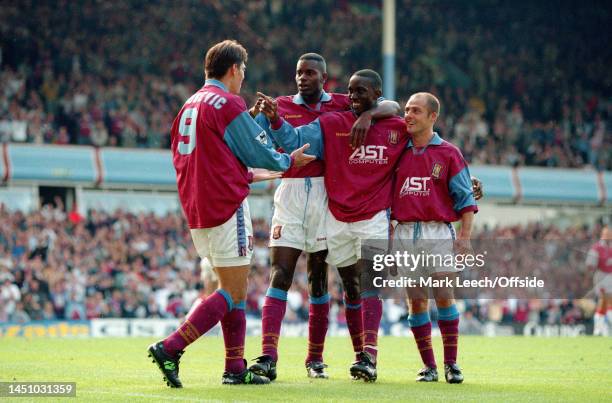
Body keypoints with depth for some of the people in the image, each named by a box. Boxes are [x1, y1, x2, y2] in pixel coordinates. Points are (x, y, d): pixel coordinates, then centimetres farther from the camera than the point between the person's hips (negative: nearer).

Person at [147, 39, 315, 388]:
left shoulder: (190, 105, 15)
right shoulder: (228, 103, -11)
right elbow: (259, 152, -7)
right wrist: (290, 161, 14)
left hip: (197, 209, 9)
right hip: (226, 207, -9)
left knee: (233, 290, 14)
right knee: (233, 293, -6)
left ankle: (235, 368, 12)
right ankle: (170, 349, -15)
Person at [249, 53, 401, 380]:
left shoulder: (342, 105, 9)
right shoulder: (281, 106, 11)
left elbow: (392, 107, 5)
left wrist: (369, 114, -15)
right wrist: (256, 114, -17)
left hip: (327, 194, 0)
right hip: (290, 192, 0)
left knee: (318, 279, 6)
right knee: (279, 276, -10)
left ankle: (315, 359, 14)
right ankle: (268, 357, -18)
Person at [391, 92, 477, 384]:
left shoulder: (448, 153, 3)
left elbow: (465, 198, 3)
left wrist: (465, 235, -5)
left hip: (437, 231, -3)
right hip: (404, 233, 3)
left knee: (443, 296, -7)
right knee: (416, 299, 1)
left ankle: (451, 364, 1)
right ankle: (428, 366, 7)